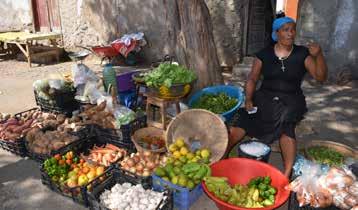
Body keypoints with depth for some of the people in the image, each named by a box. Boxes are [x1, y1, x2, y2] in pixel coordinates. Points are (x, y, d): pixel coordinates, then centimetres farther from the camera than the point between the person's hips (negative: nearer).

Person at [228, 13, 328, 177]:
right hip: (264, 97, 1)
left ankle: (287, 175, -29)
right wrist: (248, 99, -10)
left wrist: (318, 55, -19)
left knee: (286, 125, -32)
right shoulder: (264, 54, 4)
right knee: (242, 122, -23)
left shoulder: (302, 54, 3)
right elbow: (252, 79, 6)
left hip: (290, 101, 0)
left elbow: (320, 77, -3)